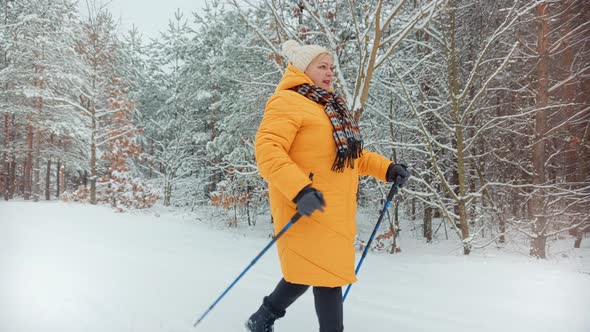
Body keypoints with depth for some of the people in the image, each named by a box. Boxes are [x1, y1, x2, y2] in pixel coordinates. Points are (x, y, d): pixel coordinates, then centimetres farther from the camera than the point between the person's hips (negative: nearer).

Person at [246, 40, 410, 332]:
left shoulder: (331, 109, 22)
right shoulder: (288, 102, -8)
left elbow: (348, 153, 27)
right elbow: (267, 149, -20)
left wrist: (386, 168, 14)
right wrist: (299, 189, -31)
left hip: (335, 211, 9)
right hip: (310, 209, -9)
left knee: (307, 270, 15)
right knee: (327, 274, -6)